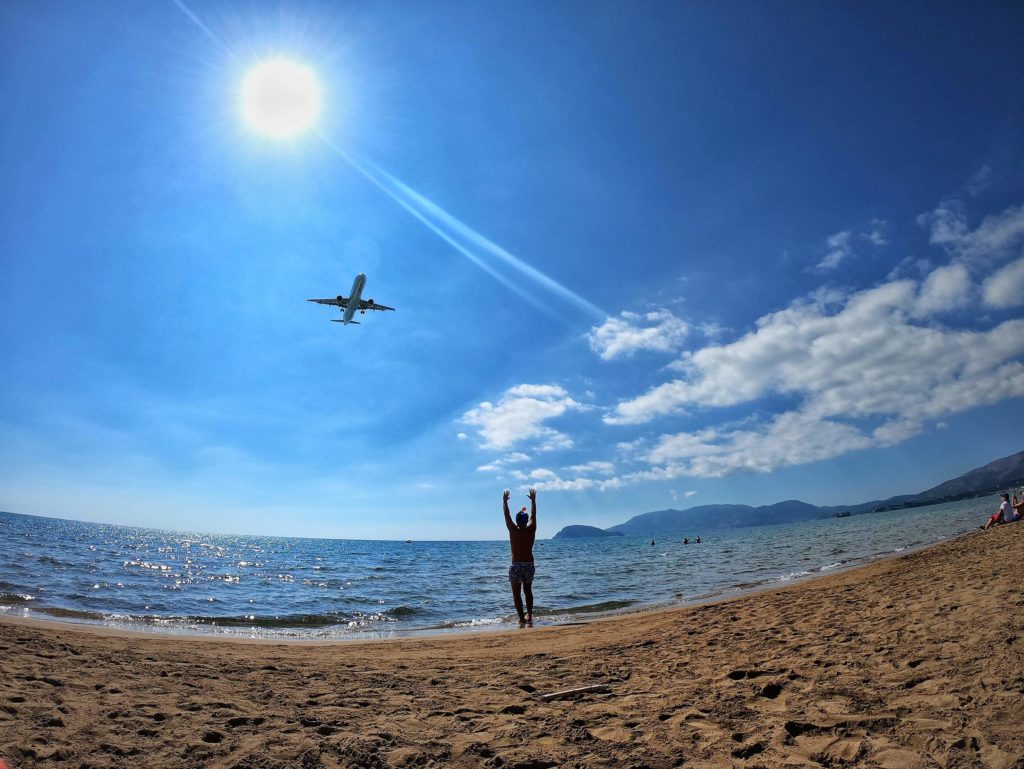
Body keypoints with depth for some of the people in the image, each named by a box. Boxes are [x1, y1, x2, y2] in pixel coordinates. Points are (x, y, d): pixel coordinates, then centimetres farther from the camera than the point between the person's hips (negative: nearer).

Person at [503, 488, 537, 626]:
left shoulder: (513, 531, -9)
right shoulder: (531, 530, -3)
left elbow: (506, 515, -1)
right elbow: (533, 515, 10)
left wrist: (505, 500, 9)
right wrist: (533, 500, 21)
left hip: (516, 565, -3)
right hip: (529, 565, 3)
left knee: (516, 593, 3)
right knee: (528, 590, 21)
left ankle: (522, 618, -5)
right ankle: (529, 615, 20)